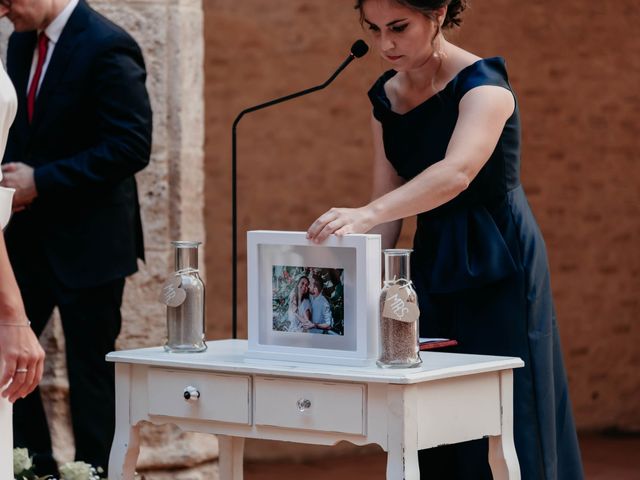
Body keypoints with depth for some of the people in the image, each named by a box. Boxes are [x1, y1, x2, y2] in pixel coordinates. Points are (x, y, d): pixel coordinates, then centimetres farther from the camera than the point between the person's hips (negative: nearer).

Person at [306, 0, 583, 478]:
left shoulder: (482, 83, -16)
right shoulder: (386, 96, 6)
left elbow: (457, 173, -34)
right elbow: (388, 198, 5)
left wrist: (365, 214, -47)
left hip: (496, 271, -6)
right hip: (431, 263, 6)